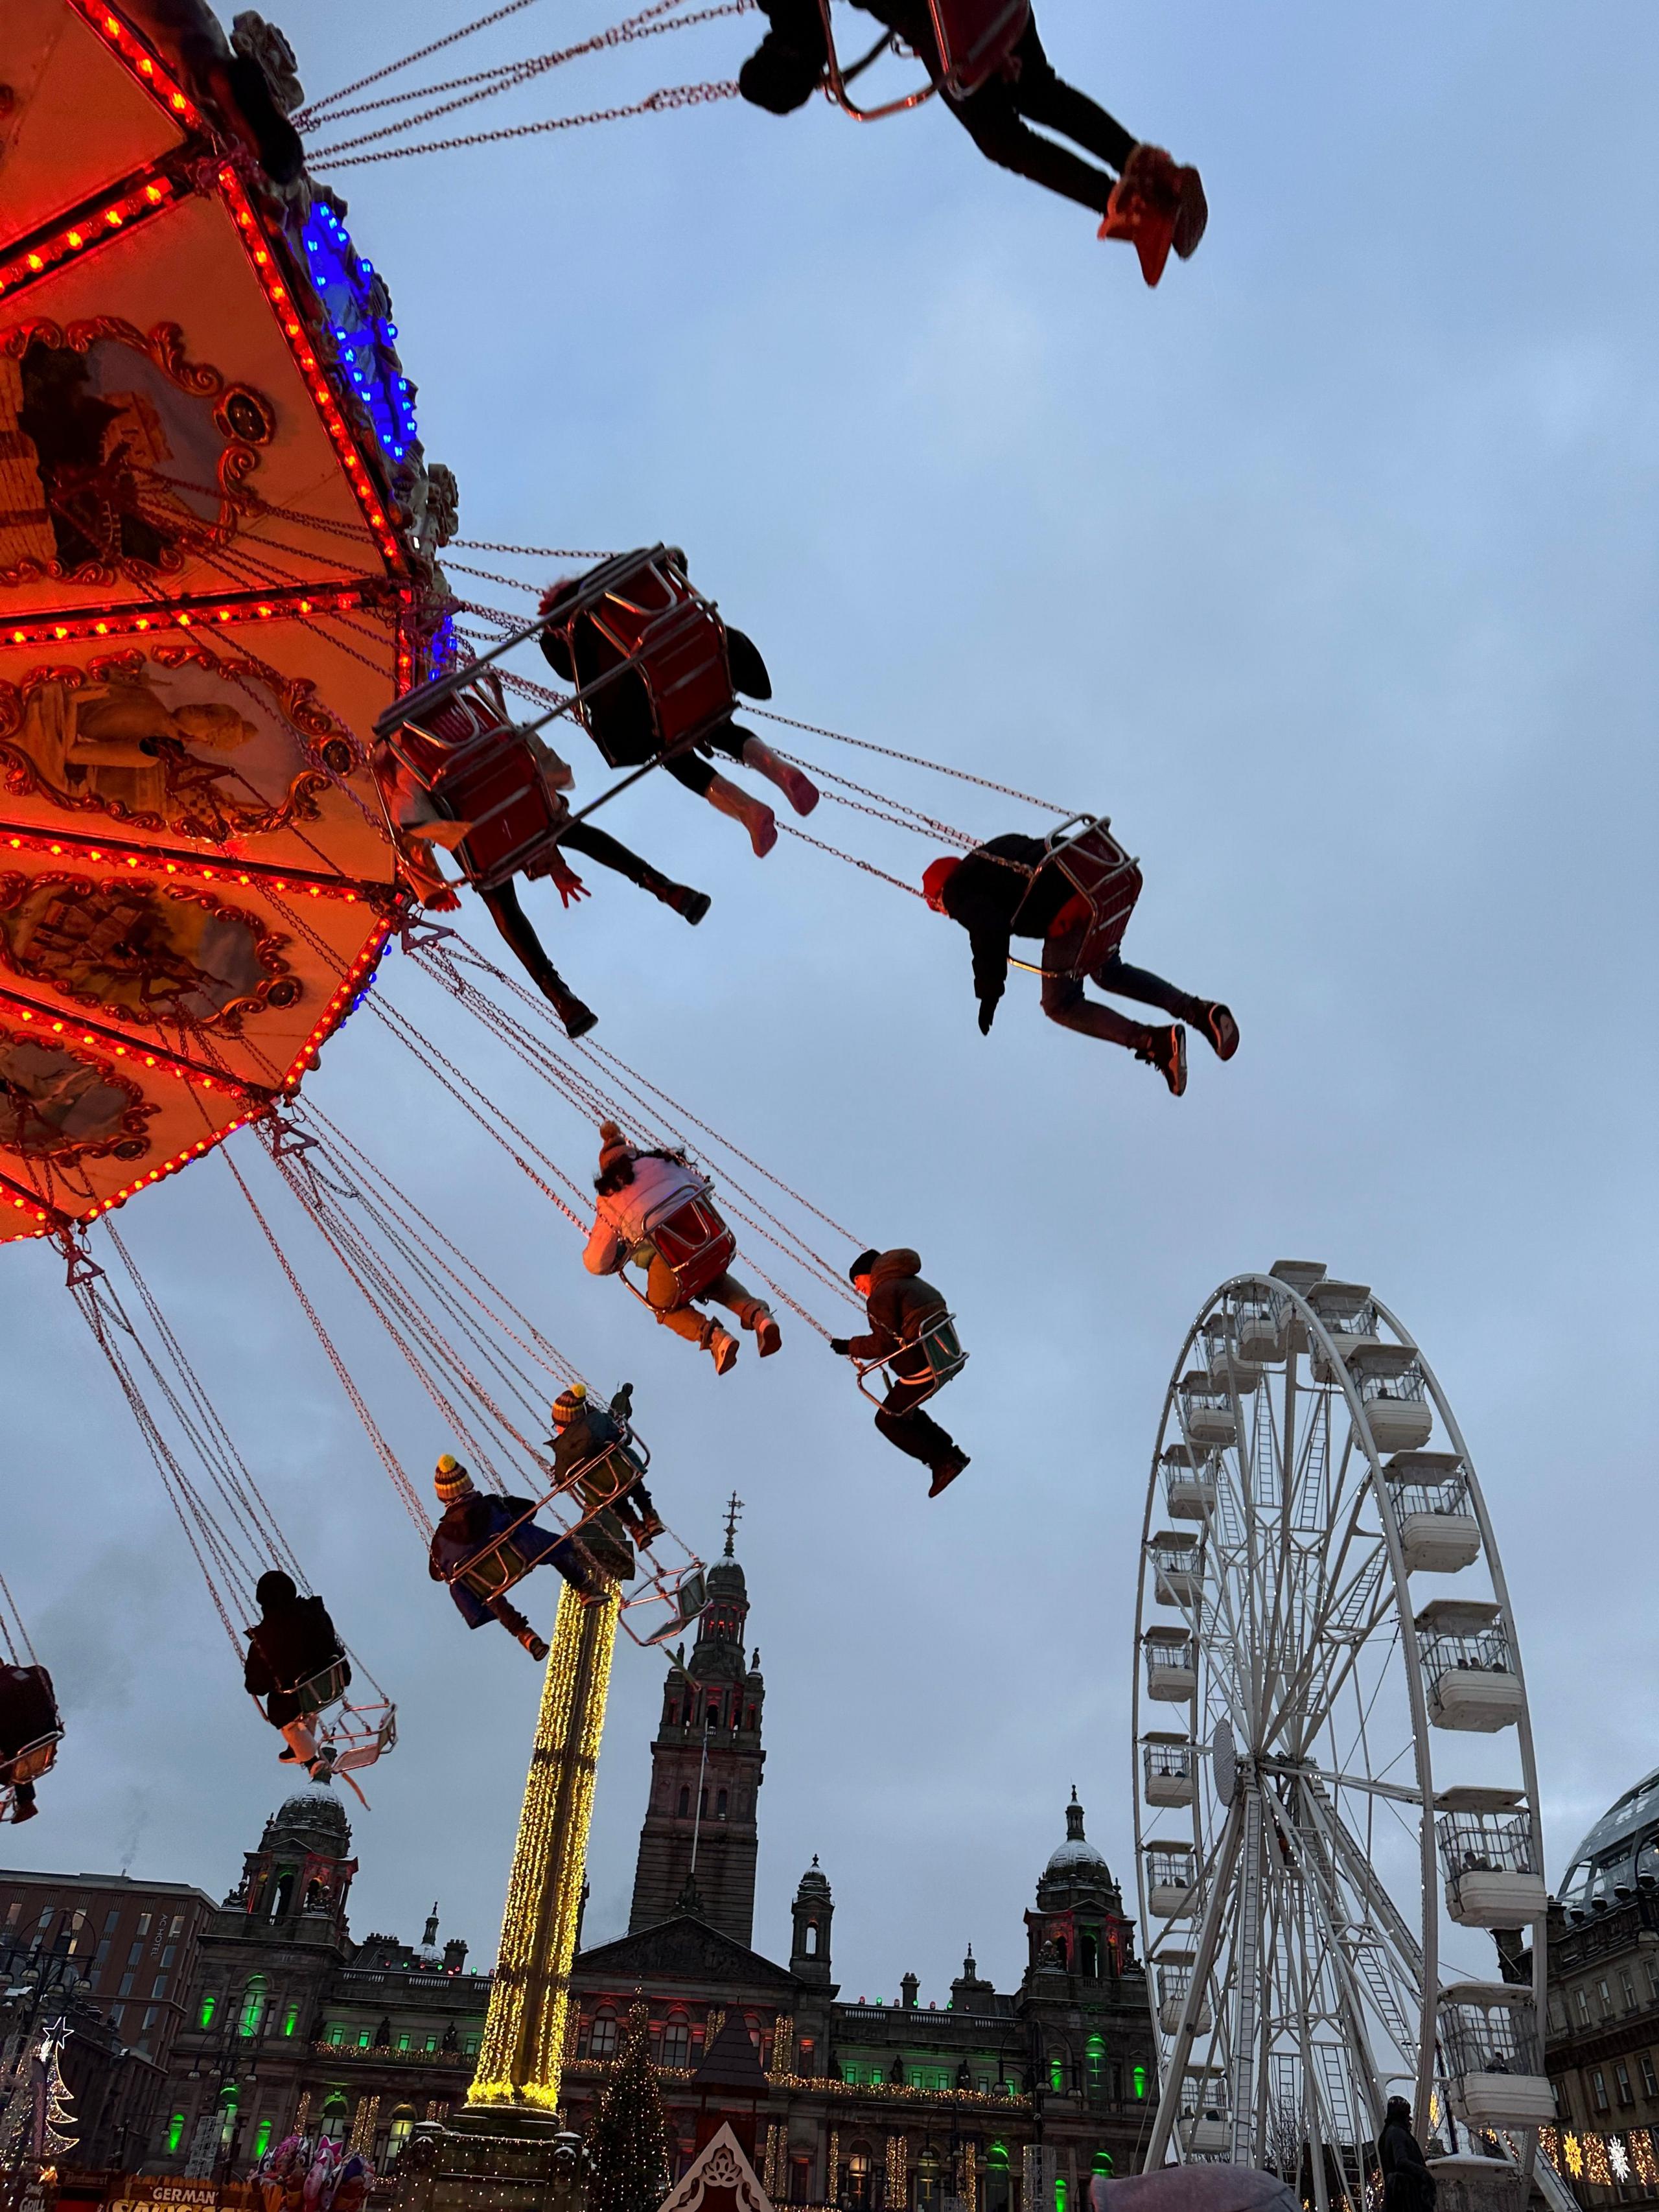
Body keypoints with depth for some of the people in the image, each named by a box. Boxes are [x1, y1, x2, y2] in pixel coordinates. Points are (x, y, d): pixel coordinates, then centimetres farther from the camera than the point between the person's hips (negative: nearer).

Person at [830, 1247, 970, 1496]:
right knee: (904, 1410, 26)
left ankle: (943, 1463, 4)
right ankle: (952, 1453, 23)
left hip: (920, 1368, -9)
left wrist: (849, 1347, -2)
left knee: (888, 1419, 8)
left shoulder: (880, 1296, -11)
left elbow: (884, 1343, -15)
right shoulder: (915, 1283, 16)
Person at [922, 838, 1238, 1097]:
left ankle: (1154, 1042, -8)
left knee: (1060, 1006, 9)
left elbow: (990, 931, -12)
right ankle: (1199, 1011, 15)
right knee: (1110, 974, 31)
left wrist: (989, 992, -6)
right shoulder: (994, 853, 30)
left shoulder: (960, 893, 5)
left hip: (1069, 917, -9)